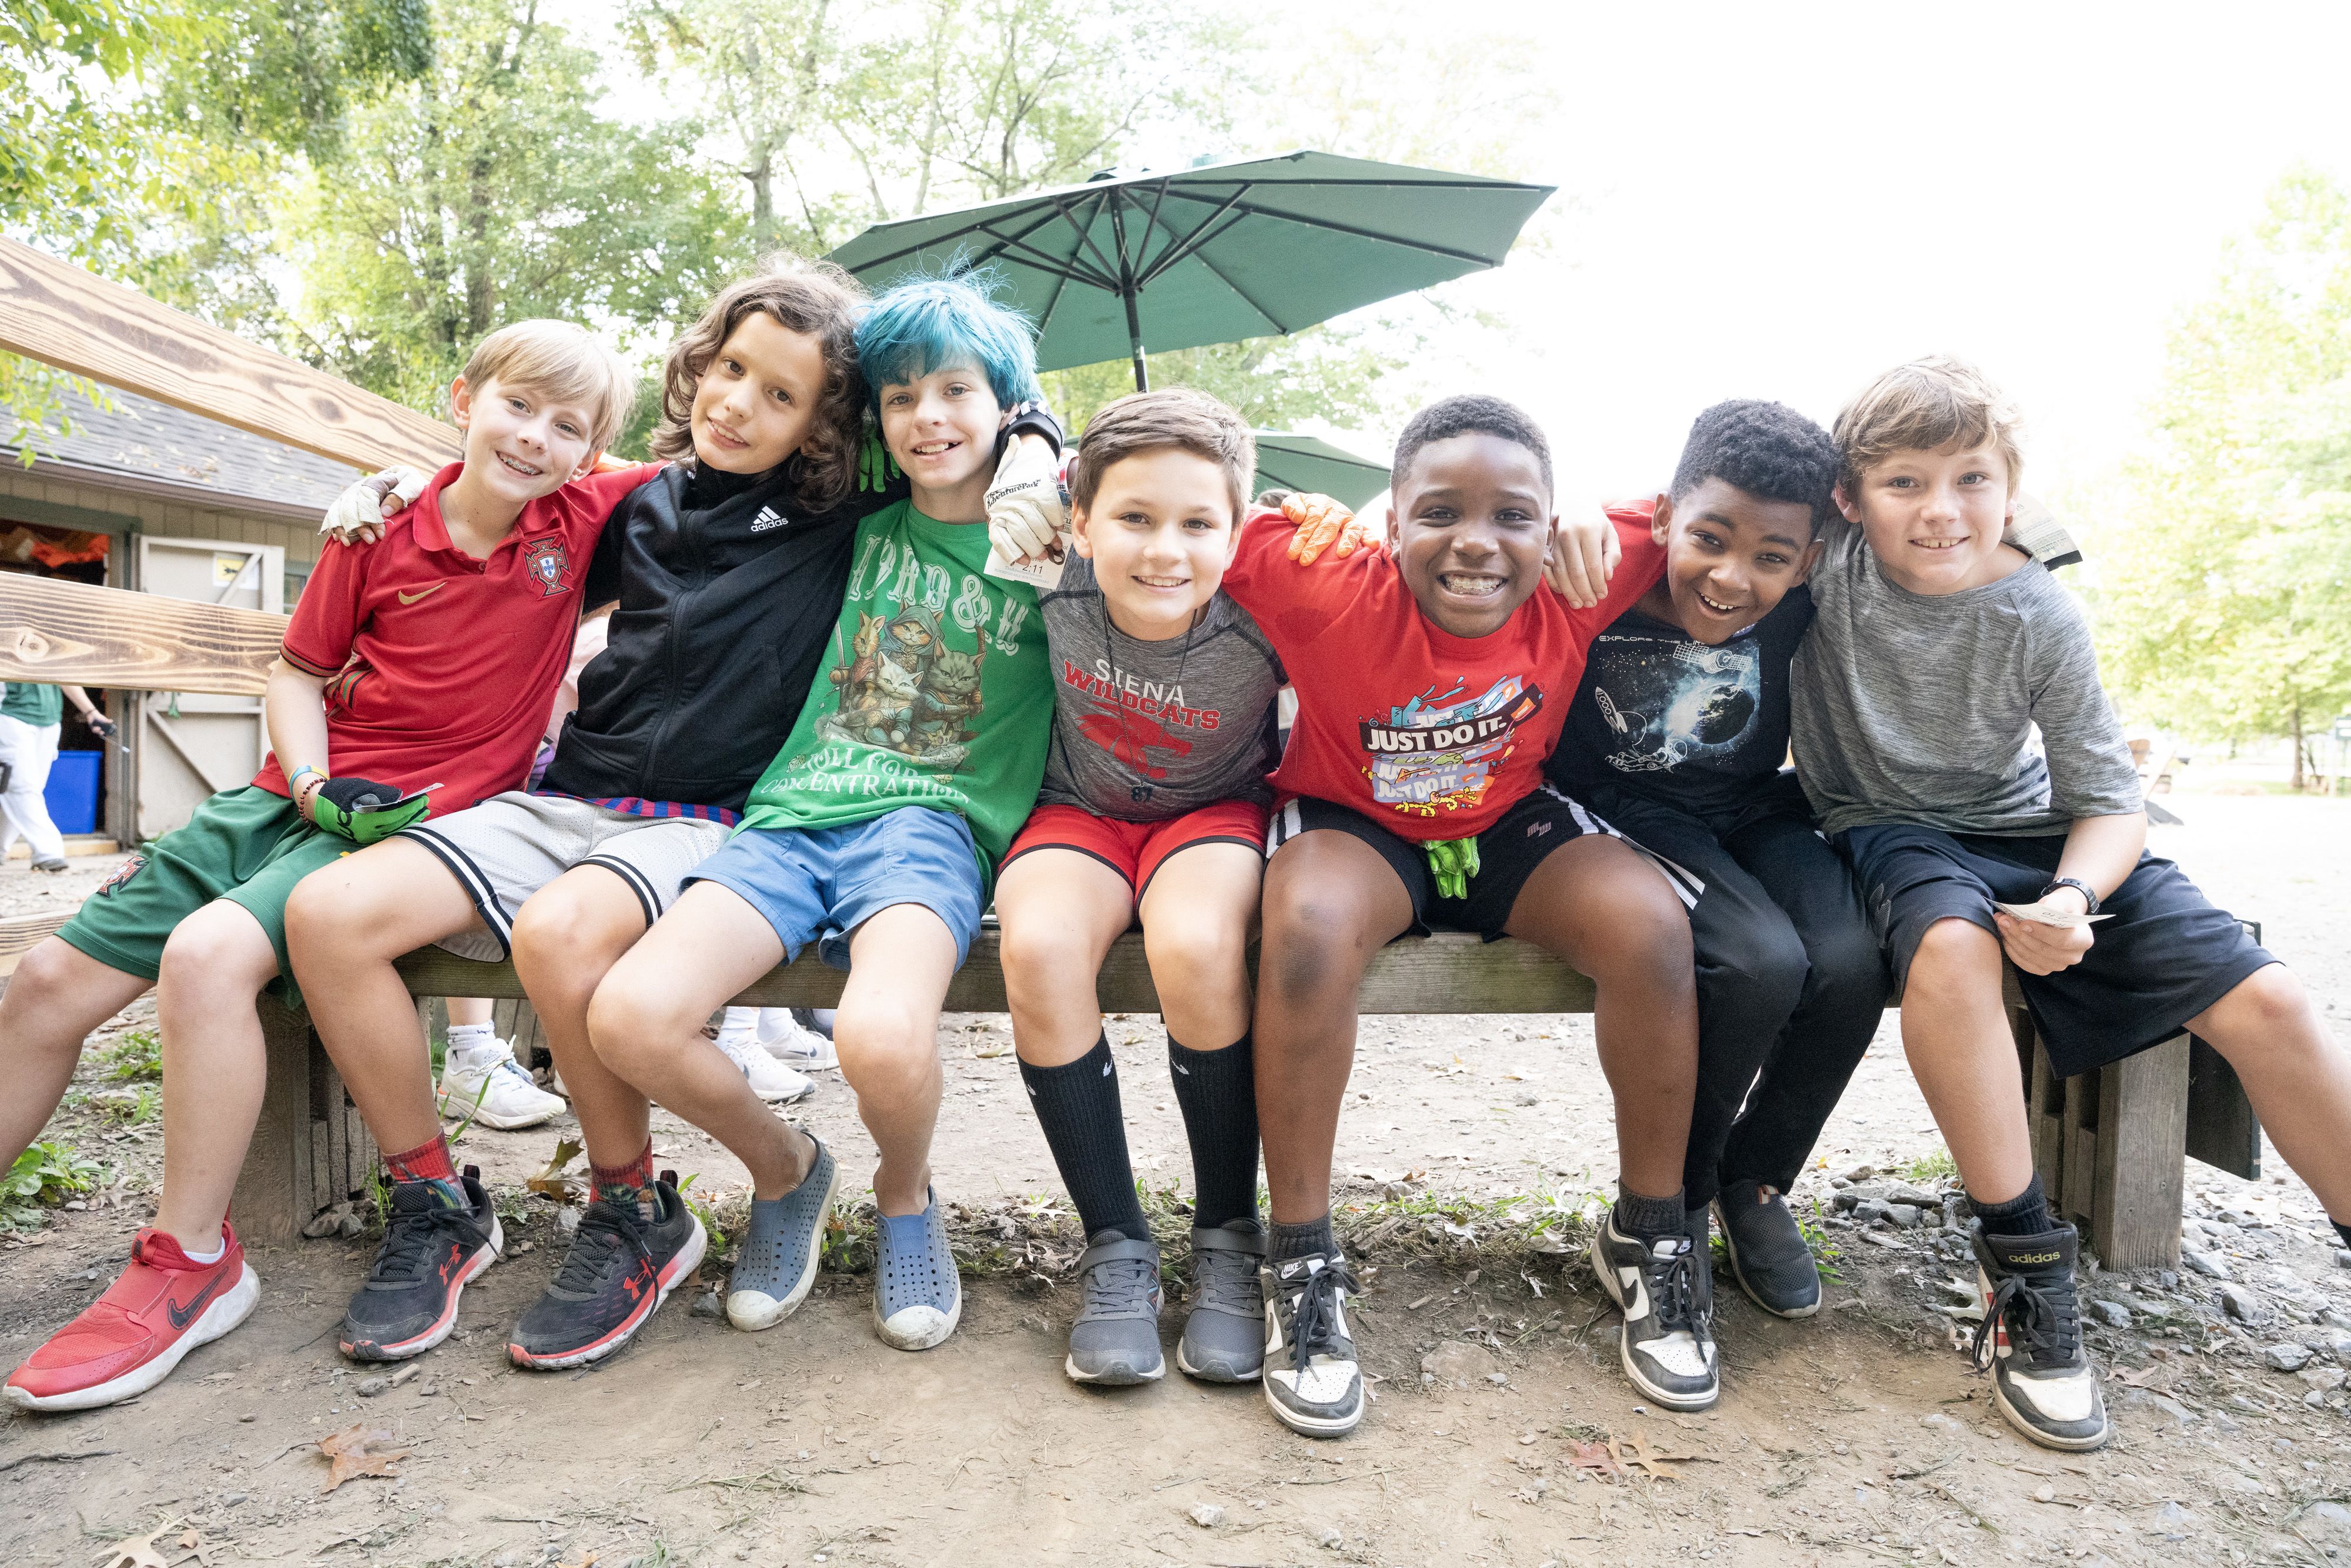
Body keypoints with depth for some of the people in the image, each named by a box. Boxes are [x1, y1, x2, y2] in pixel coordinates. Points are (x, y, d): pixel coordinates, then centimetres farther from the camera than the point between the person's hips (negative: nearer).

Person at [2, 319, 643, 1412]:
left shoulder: (583, 522, -3)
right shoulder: (383, 530, 2)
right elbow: (299, 669, 9)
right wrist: (313, 782, -5)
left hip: (424, 820, -5)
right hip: (296, 796, 5)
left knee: (211, 952, -29)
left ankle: (192, 1260, -13)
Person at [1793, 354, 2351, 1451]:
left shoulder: (2037, 618, -12)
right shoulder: (1826, 560, -15)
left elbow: (2107, 804, -7)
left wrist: (2074, 896, -28)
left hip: (2028, 831, 3)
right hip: (1889, 830, -3)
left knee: (2262, 1000, -11)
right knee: (1950, 944, -38)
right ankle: (2022, 1266, -24)